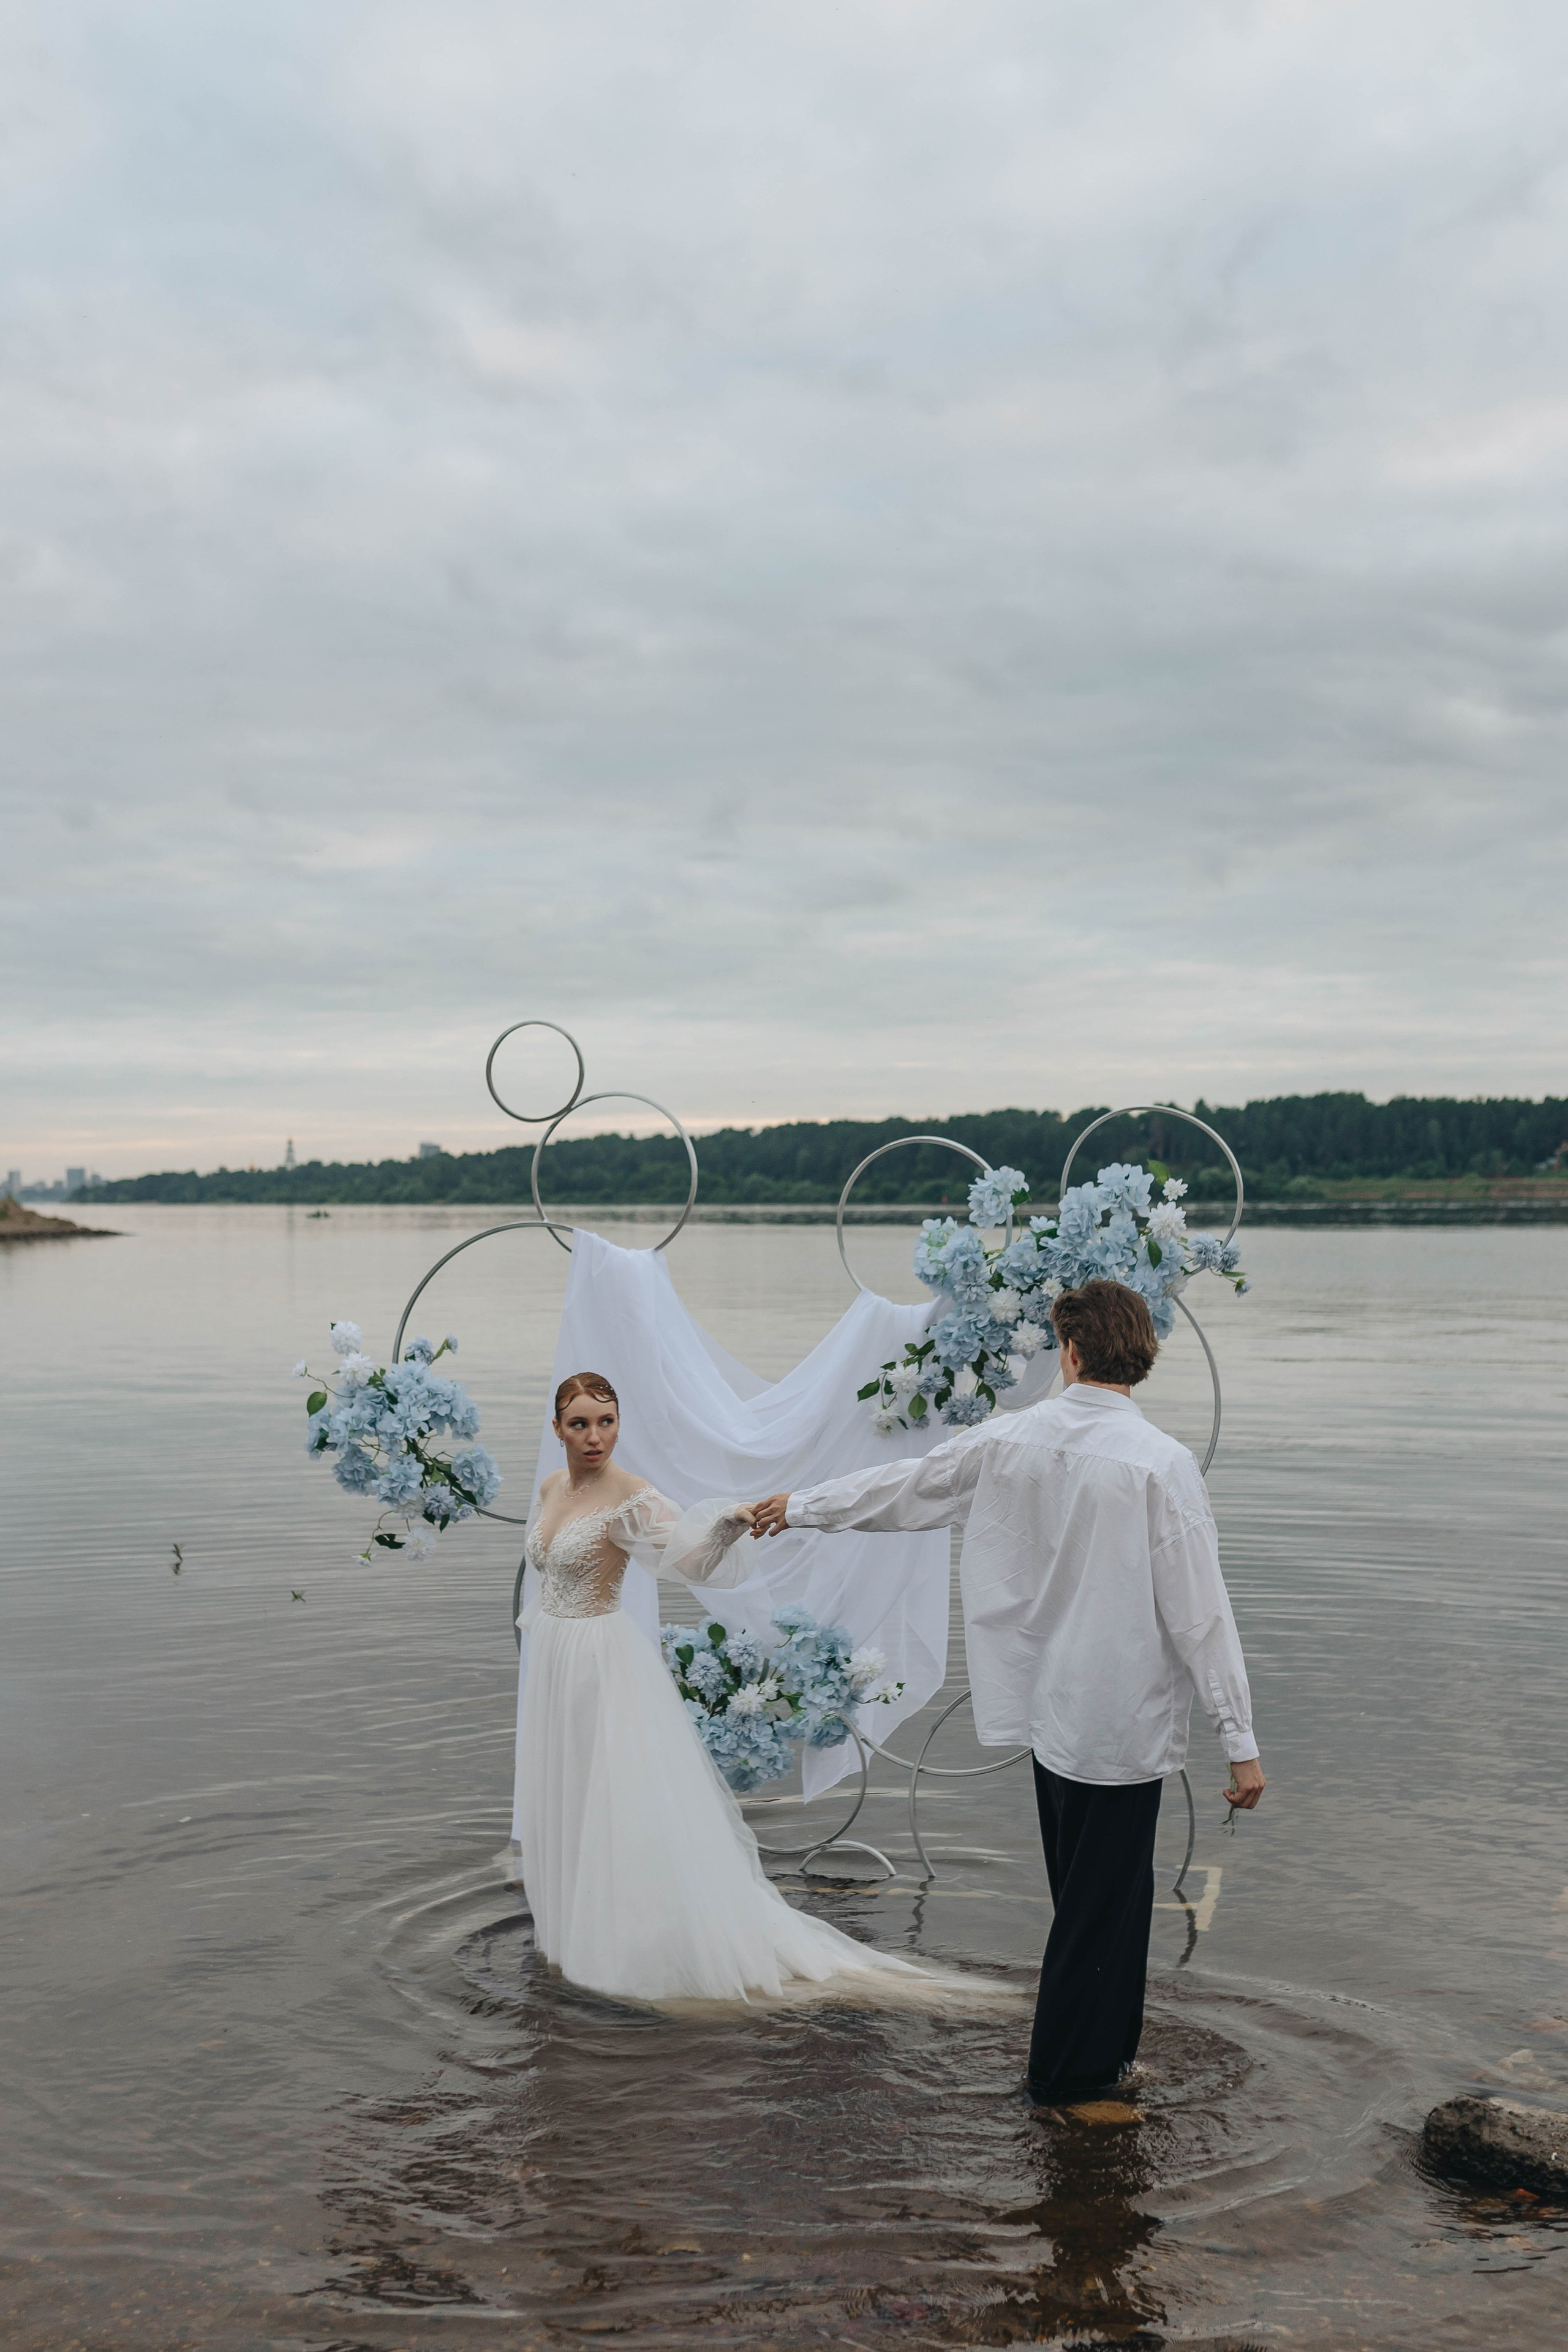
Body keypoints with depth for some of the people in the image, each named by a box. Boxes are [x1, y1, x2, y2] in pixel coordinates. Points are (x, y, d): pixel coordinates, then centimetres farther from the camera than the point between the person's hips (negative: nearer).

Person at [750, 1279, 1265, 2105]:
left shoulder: (1010, 1441, -2)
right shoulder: (1161, 1464, -16)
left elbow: (900, 1487, 11)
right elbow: (1200, 1613, -15)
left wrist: (798, 1506, 27)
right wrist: (1241, 1744, -9)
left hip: (1050, 1706, 5)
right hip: (1124, 1720, -5)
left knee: (1085, 1889, 20)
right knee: (1103, 1895, 7)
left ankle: (1103, 2049, 33)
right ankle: (1067, 2073, 19)